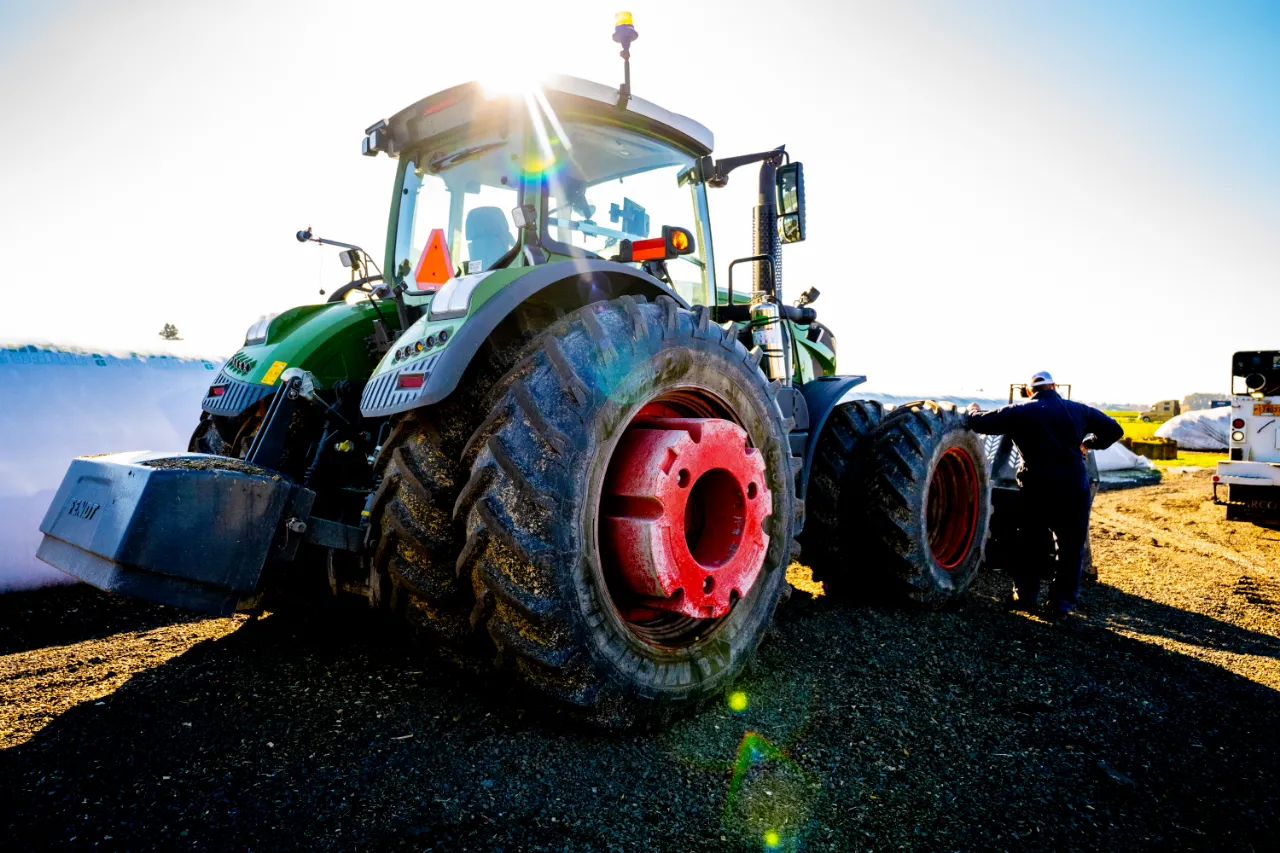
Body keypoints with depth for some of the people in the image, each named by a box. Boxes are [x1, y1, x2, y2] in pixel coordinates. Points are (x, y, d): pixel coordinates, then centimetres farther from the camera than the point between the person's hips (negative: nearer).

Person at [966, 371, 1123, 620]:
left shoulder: (1020, 412, 0)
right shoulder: (1078, 410, 7)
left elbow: (981, 423, -2)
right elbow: (1114, 430, 14)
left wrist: (973, 411, 19)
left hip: (1036, 489, 0)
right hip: (1074, 489, 1)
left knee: (1029, 542, 18)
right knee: (1071, 547, 13)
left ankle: (1025, 596, 25)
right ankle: (1061, 603, 13)